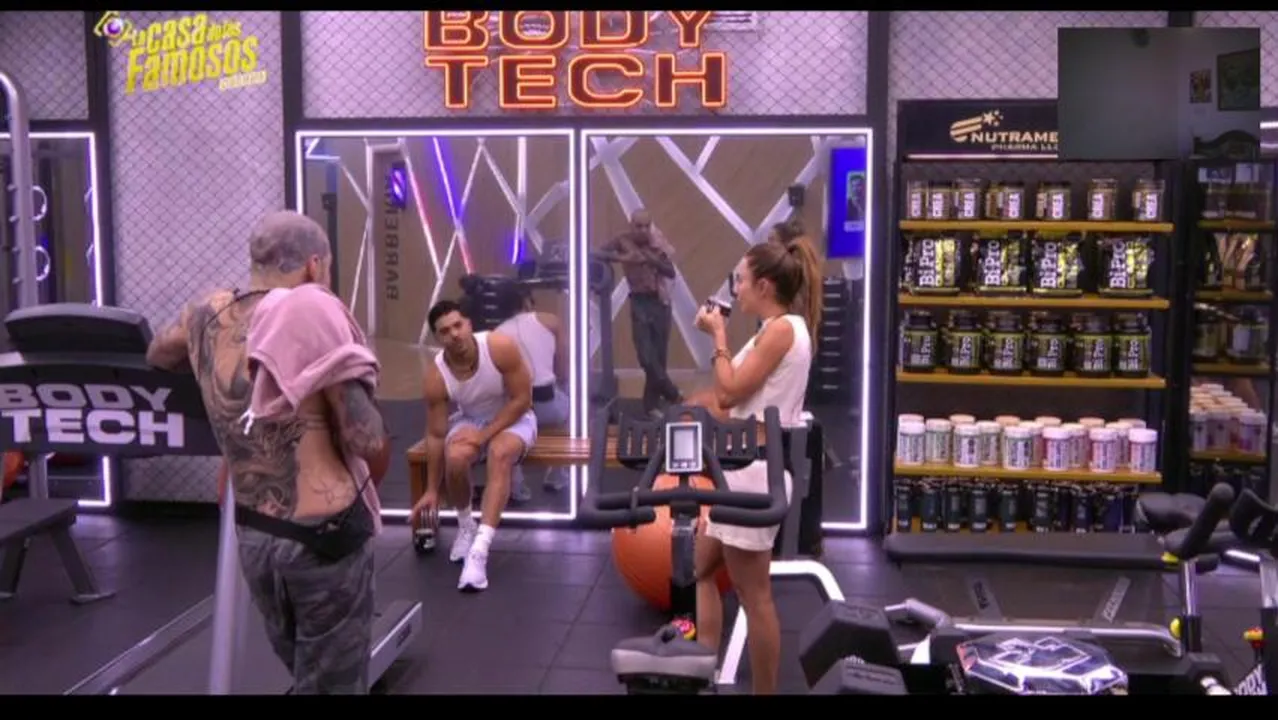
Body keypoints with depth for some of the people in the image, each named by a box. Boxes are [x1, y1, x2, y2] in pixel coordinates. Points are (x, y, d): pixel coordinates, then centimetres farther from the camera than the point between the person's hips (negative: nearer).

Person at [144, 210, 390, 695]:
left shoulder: (206, 317, 2)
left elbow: (157, 355, 26)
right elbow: (368, 444, -18)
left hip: (251, 538, 7)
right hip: (325, 538, -7)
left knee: (303, 673, 27)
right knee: (332, 684, 8)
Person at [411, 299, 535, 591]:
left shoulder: (501, 347, -27)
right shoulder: (436, 376, -21)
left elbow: (522, 399, -19)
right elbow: (436, 435, -13)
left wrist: (485, 434, -26)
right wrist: (431, 491, -9)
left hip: (514, 418, -2)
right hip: (470, 420, 2)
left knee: (499, 454, -35)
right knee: (455, 457, -31)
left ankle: (480, 550, -42)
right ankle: (465, 527, -1)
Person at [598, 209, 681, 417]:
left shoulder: (657, 245, 1)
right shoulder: (624, 240, -2)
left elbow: (671, 272, -5)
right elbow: (600, 253, -10)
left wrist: (653, 259, -21)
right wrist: (621, 257, -25)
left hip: (660, 302, 2)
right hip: (639, 302, -2)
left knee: (659, 356, 5)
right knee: (646, 357, -11)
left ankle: (652, 404, 15)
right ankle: (672, 393, 7)